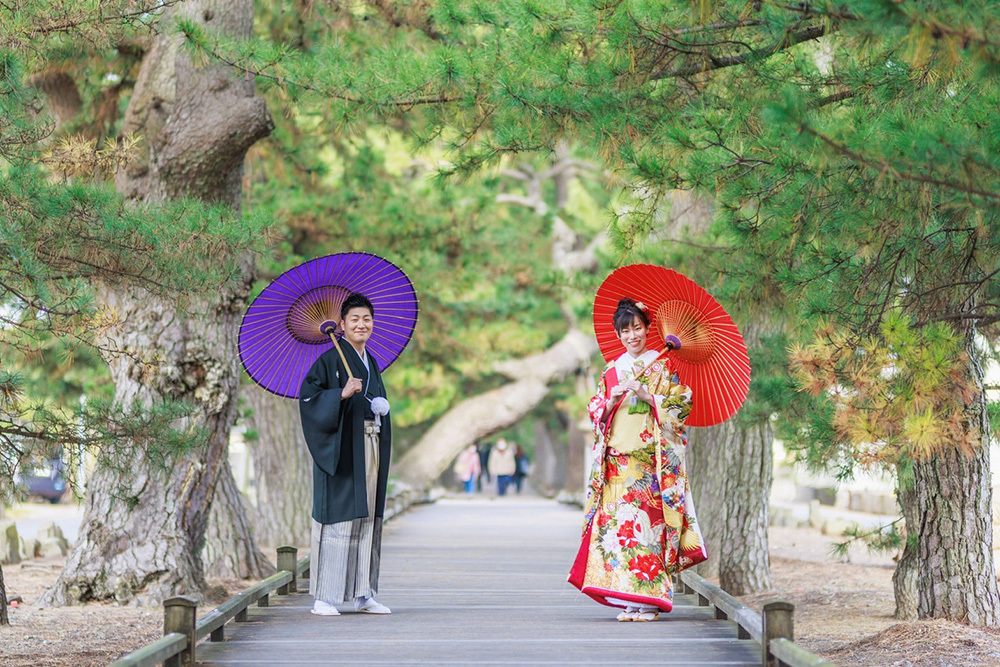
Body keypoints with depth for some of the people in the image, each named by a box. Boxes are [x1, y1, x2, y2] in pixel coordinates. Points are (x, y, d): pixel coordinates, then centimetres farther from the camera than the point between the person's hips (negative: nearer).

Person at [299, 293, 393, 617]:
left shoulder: (371, 363, 17)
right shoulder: (330, 359, -6)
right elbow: (308, 395, -15)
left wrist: (380, 406, 11)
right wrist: (342, 395, -24)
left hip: (370, 447, 7)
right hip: (341, 448, -7)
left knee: (367, 518, 7)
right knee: (336, 518, -9)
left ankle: (363, 595, 12)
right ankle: (323, 597, -7)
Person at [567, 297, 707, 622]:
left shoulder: (663, 367, 5)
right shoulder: (612, 371, 16)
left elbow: (679, 408, -2)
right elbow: (596, 413, 14)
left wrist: (646, 396, -13)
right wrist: (612, 400, -6)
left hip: (651, 458, -4)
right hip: (617, 459, 4)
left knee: (648, 522, -10)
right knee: (617, 522, -5)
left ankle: (648, 600, -8)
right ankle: (629, 601, -2)